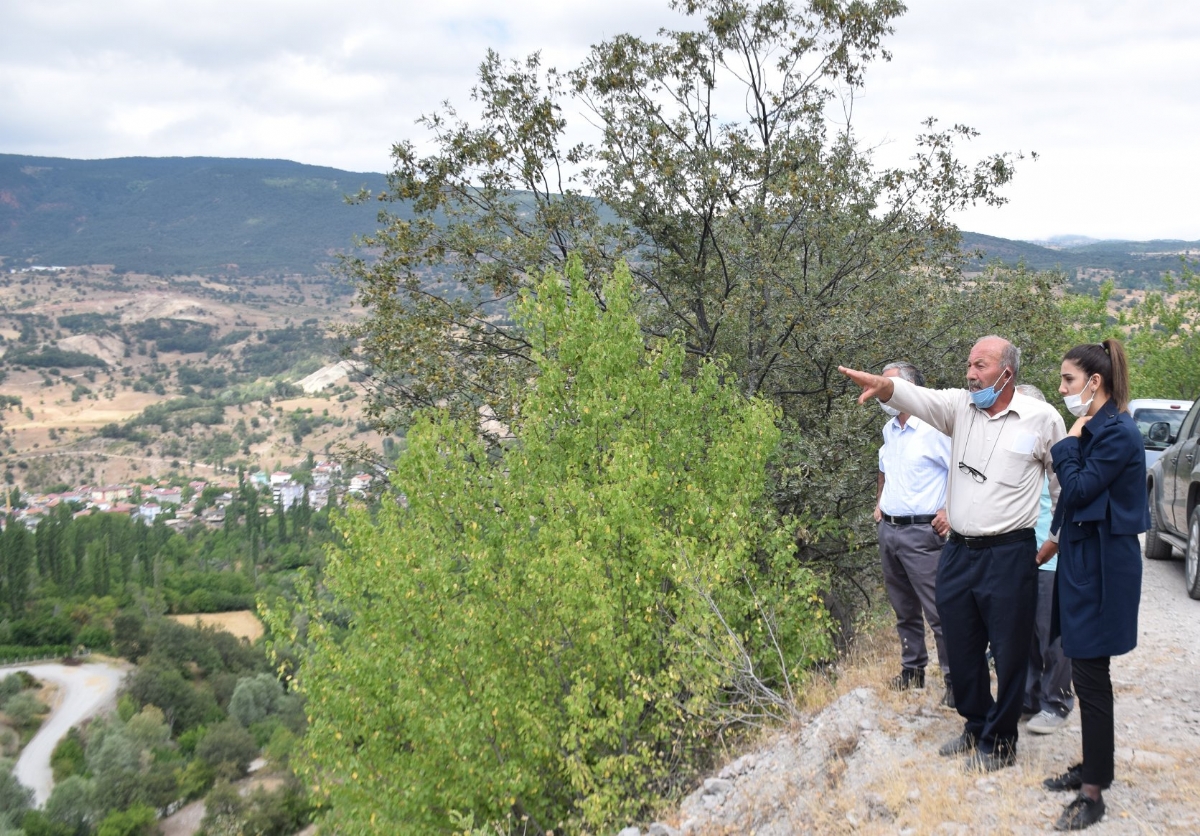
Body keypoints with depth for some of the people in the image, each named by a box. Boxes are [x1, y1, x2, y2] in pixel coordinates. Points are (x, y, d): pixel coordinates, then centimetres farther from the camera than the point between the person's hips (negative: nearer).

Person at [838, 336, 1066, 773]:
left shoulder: (1043, 418, -5)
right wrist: (884, 387, -38)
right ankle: (975, 725, 36)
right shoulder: (960, 406, 3)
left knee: (1008, 653, 6)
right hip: (958, 552, 4)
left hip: (1009, 556, -4)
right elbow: (918, 397, -17)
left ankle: (999, 741, 23)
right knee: (961, 650, 16)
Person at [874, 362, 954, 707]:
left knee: (937, 611, -7)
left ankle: (954, 678, 0)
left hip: (921, 532, -8)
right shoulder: (889, 430, 12)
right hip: (888, 529, 8)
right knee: (904, 609, 16)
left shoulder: (934, 429, -13)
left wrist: (950, 512, -15)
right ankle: (912, 670, 27)